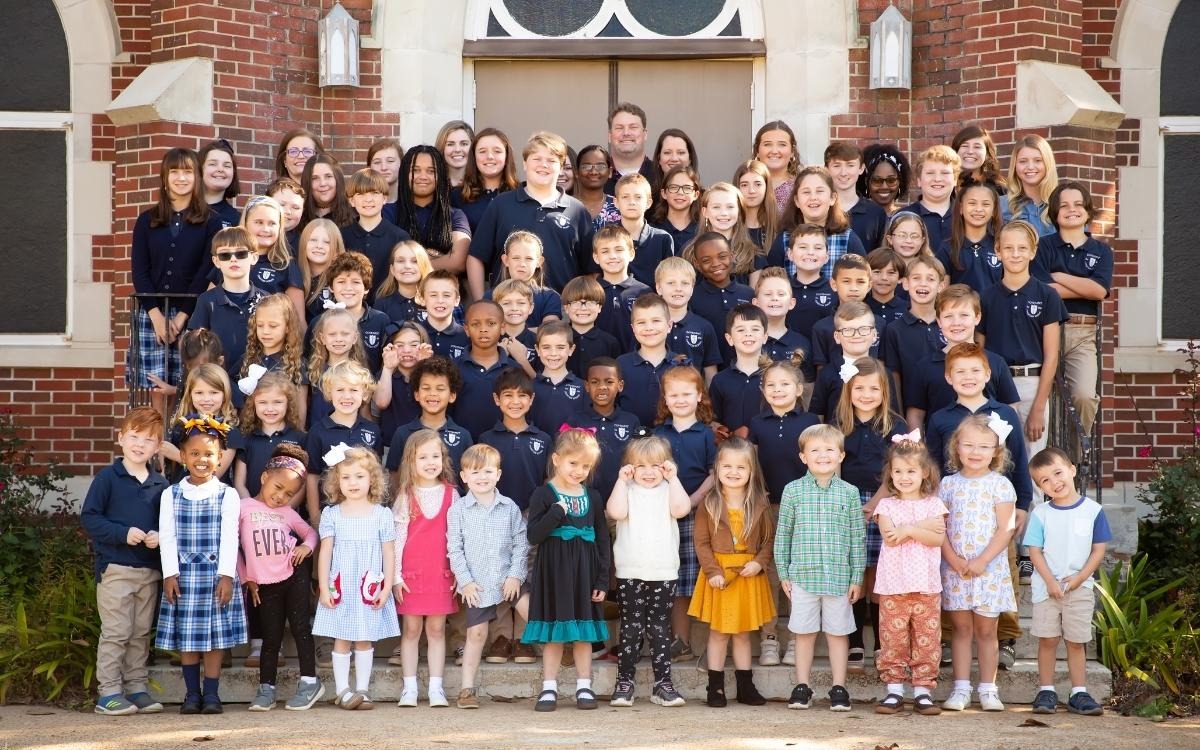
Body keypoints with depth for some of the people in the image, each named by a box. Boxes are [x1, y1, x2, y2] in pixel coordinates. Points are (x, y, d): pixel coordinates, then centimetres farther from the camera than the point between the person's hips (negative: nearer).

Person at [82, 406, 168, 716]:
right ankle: (108, 692, 1)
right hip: (115, 567, -5)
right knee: (116, 632, -5)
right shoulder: (108, 477, -5)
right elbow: (89, 517, -8)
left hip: (150, 569, 5)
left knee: (141, 633, 10)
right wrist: (124, 533, -18)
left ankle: (137, 688, 18)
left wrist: (159, 536, -7)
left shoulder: (160, 483, 9)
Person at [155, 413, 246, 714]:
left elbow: (229, 537, -3)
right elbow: (167, 537, 2)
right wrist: (170, 574, -7)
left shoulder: (227, 495, 1)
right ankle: (192, 694, 12)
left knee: (215, 635, 2)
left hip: (216, 573, -1)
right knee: (186, 637, 4)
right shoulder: (171, 495, 6)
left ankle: (211, 694, 8)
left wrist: (226, 575, -11)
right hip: (183, 573, 1)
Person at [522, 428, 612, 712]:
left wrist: (602, 580, 2)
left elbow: (602, 539, 7)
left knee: (584, 633, 8)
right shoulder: (544, 495, -4)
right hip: (553, 572, -3)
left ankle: (584, 687, 16)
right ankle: (549, 688, 11)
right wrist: (557, 512, -22)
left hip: (584, 573, 3)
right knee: (553, 634, 3)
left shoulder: (592, 497, 6)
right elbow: (533, 536, -12)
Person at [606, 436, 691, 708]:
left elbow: (682, 509, -13)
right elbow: (616, 512, -16)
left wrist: (673, 478, -9)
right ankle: (624, 683, 7)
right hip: (630, 575, -1)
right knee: (631, 629, 2)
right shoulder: (626, 491, 4)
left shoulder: (668, 491, 8)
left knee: (660, 629, 7)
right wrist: (622, 480, -11)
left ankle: (663, 684, 11)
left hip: (664, 574, 1)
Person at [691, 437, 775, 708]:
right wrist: (712, 571, -15)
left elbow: (769, 539, 3)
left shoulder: (759, 505, 2)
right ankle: (715, 687, 11)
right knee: (718, 632, 4)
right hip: (719, 576, -2)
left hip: (749, 575, 2)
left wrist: (760, 563, -12)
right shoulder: (708, 505, -4)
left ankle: (745, 686, 20)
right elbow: (702, 542, -6)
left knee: (743, 632, 12)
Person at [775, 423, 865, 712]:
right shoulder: (793, 490, 1)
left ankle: (839, 688, 15)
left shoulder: (849, 492, 2)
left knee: (838, 632, 7)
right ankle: (802, 687, 17)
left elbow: (857, 538, 5)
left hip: (839, 576, 0)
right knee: (804, 632, 7)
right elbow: (783, 534, 5)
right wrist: (783, 573, 3)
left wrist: (857, 578, 2)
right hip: (803, 575, 0)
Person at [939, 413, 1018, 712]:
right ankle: (961, 689, 8)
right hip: (954, 569, 2)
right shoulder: (949, 483, 5)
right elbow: (939, 527, 3)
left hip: (989, 569, -2)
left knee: (986, 630, 4)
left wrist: (981, 561, -14)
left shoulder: (1000, 485, -2)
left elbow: (1005, 530, -6)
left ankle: (988, 689, 11)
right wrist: (953, 559, -11)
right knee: (961, 629, 5)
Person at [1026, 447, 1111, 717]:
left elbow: (1099, 550, -1)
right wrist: (1050, 582, -14)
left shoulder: (1093, 510, -2)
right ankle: (1046, 691, 10)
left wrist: (1079, 577, -11)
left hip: (1080, 587, 0)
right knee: (1047, 640, 2)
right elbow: (1035, 551, -3)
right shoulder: (1040, 514, -2)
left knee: (1076, 642, 6)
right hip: (1046, 587, 0)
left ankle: (1079, 693, 11)